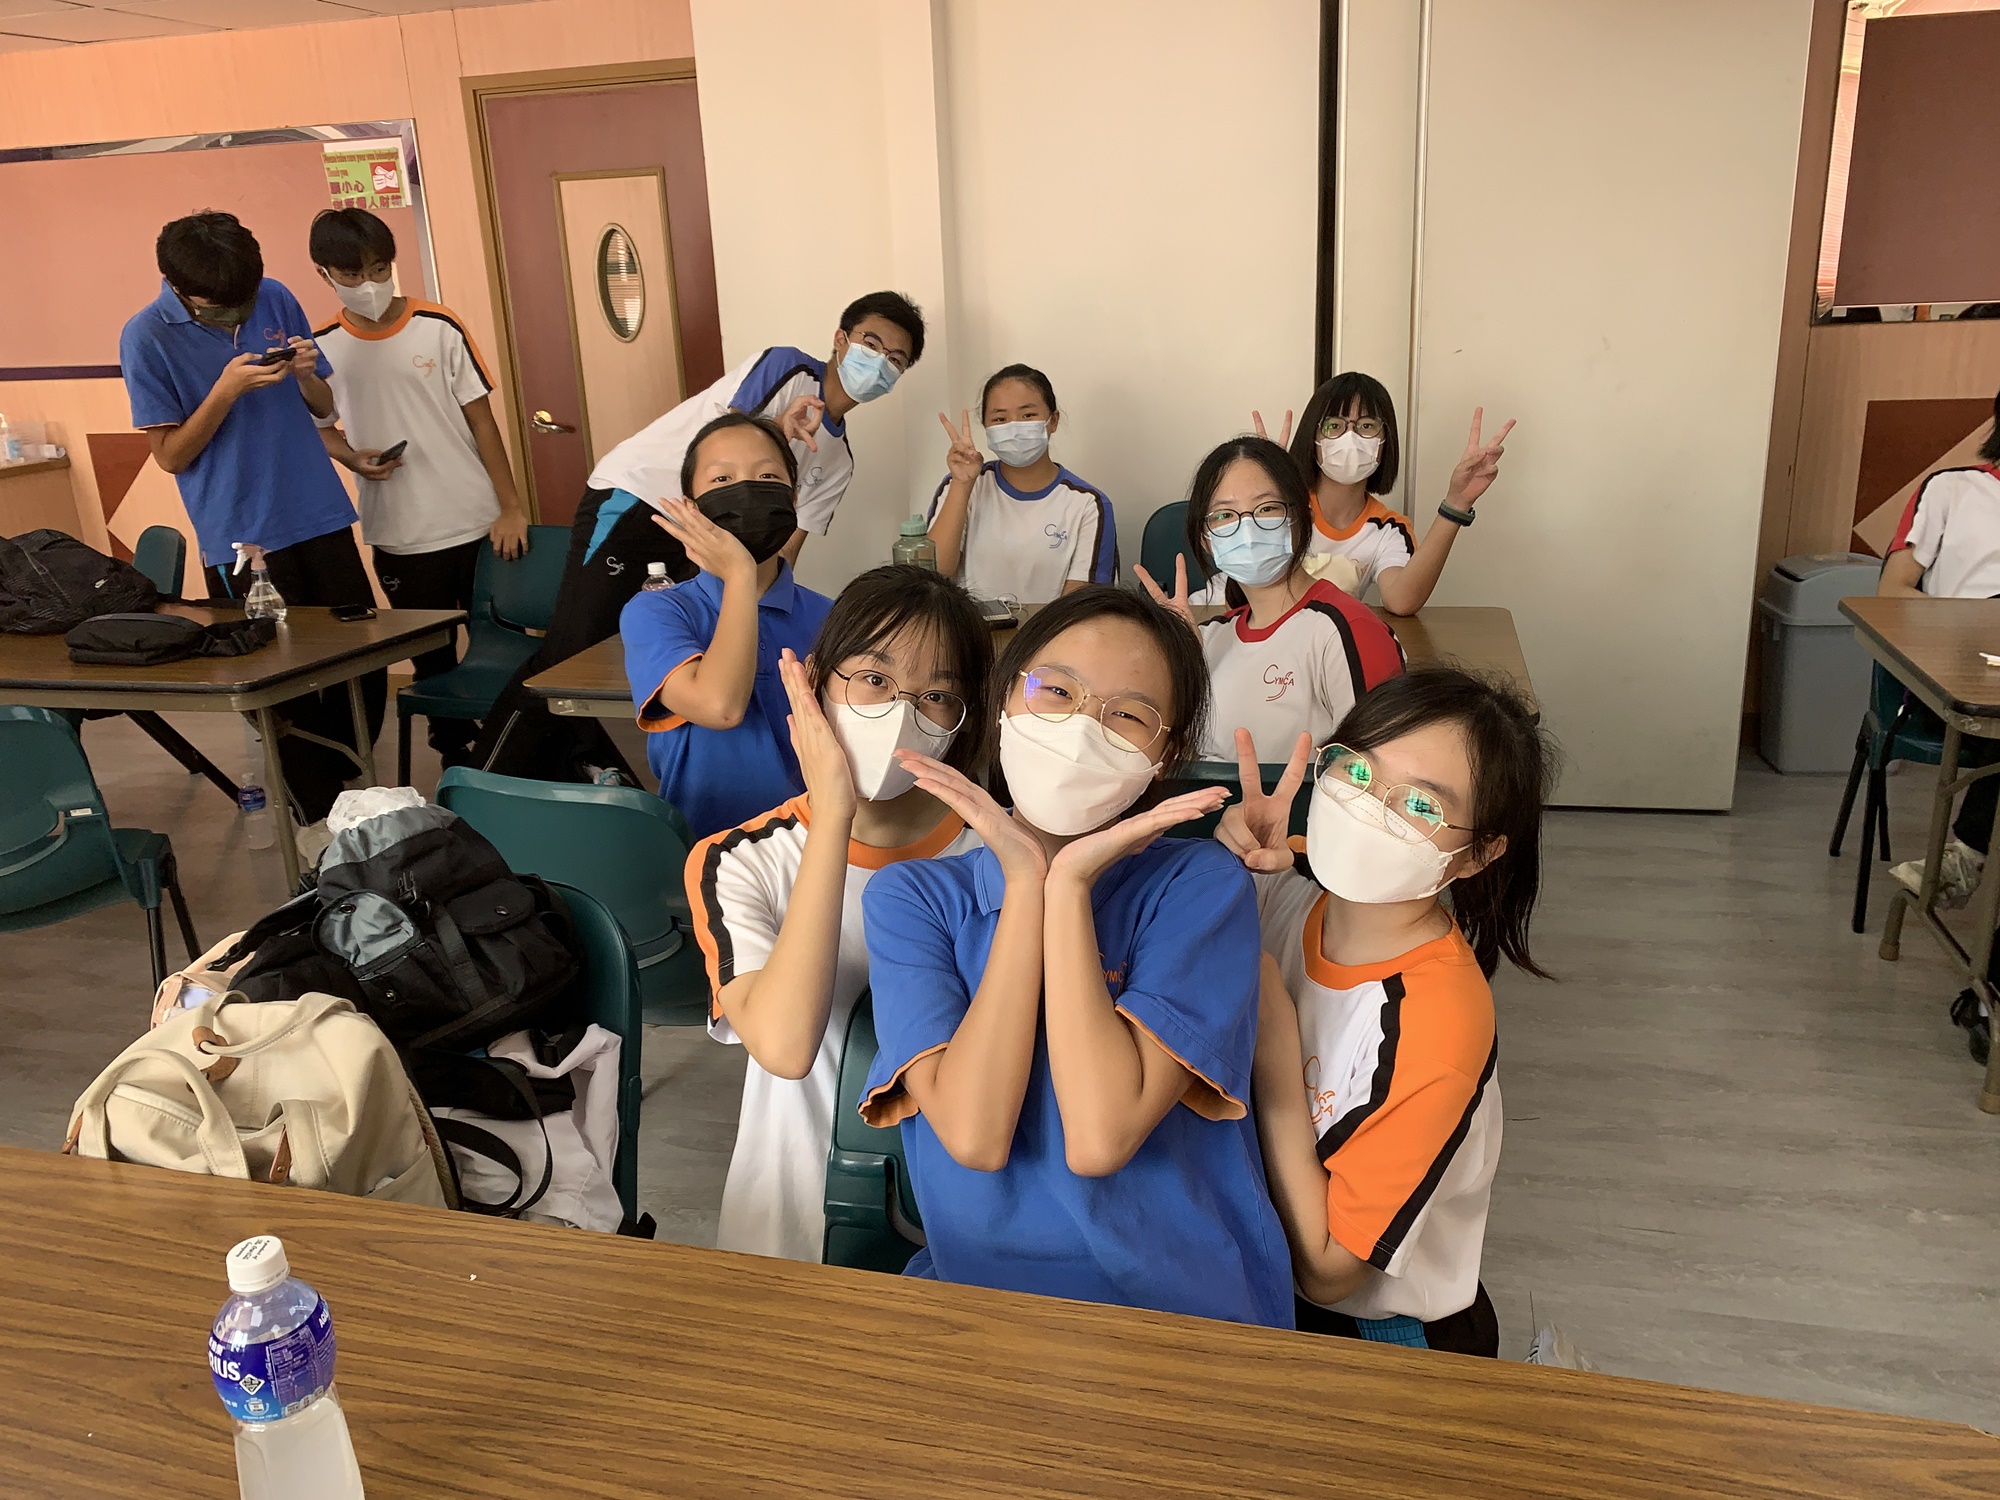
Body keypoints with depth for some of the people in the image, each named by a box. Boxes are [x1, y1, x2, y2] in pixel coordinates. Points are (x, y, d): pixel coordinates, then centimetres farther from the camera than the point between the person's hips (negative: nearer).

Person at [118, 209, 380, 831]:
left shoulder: (276, 300, 4)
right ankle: (316, 813, 16)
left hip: (320, 517, 4)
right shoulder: (146, 337, -6)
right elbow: (170, 454, -6)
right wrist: (227, 389, -19)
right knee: (284, 685, 1)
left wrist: (306, 375, -11)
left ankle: (349, 782, 25)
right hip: (241, 538, -3)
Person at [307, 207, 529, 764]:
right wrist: (352, 458, -9)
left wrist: (510, 507, -6)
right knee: (432, 657, 12)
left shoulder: (439, 328, -5)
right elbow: (319, 427, 14)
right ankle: (455, 753, 28)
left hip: (476, 523, -2)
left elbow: (481, 417, -3)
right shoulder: (322, 347, 2)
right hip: (398, 536, 2)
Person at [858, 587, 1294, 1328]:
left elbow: (1101, 1138, -17)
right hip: (975, 1283, 2)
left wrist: (1069, 885, -14)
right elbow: (973, 1135, -13)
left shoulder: (1200, 884, -5)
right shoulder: (910, 896, 1)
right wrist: (1025, 883, -12)